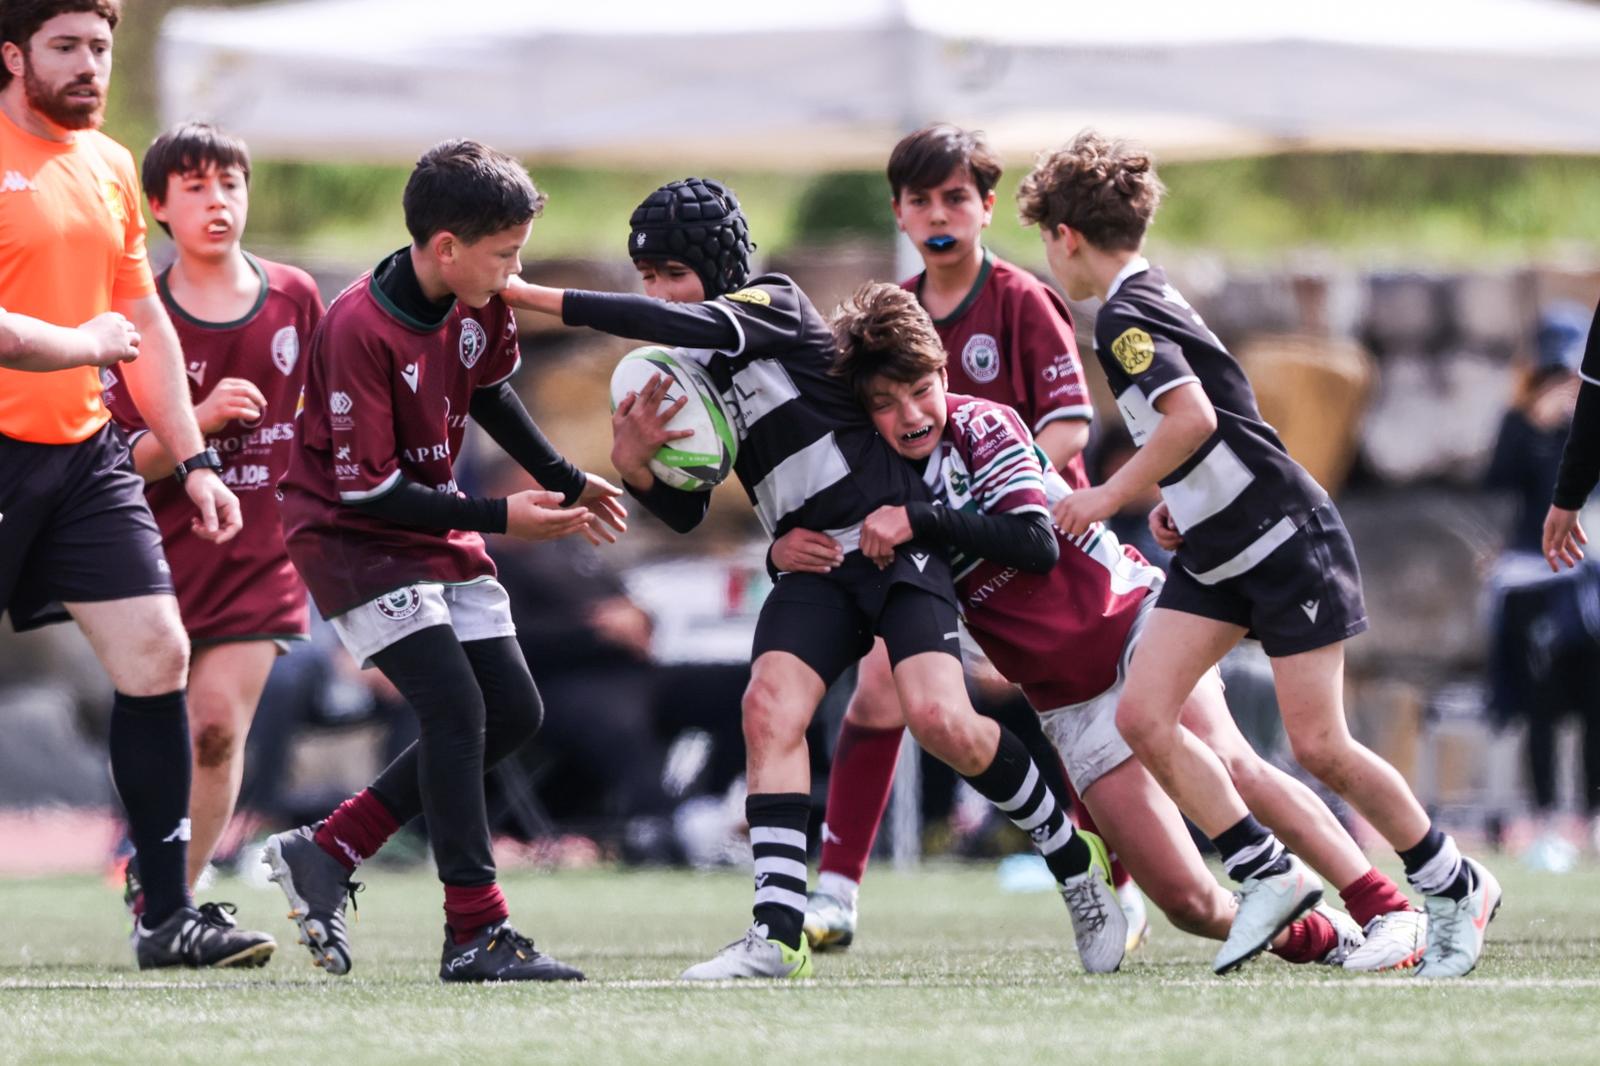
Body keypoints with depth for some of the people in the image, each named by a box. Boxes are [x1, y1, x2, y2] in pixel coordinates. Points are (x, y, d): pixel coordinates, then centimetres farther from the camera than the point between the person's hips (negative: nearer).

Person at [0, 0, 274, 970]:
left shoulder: (111, 165, 15)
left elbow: (145, 324, 21)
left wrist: (194, 458, 18)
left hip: (87, 454, 7)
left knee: (157, 656, -2)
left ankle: (170, 915, 1)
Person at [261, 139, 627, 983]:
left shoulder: (479, 304, -5)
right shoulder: (359, 330, -29)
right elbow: (367, 489, -25)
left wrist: (565, 482, 12)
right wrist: (499, 517, -23)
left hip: (435, 524, 9)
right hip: (349, 534, -9)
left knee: (514, 712, 5)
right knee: (455, 707, -20)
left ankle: (326, 854, 12)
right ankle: (476, 934, -18)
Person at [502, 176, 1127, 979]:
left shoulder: (775, 304, -7)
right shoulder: (688, 372, 14)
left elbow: (690, 326, -29)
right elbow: (685, 512, 13)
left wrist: (537, 297, -28)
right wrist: (633, 464, -10)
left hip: (899, 542, -6)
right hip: (813, 565, 6)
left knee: (937, 716, -22)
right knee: (770, 705, -19)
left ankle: (1073, 860, 1)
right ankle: (779, 934, -26)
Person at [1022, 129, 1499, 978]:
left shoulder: (1125, 317, -17)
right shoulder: (1150, 300, 13)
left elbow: (1193, 416, -31)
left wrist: (1112, 494, -21)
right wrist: (1174, 499, 16)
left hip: (1287, 542, -10)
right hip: (1216, 554, 10)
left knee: (1317, 745, -8)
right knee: (1143, 715, -4)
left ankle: (1454, 886, 8)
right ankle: (1264, 874, 1)